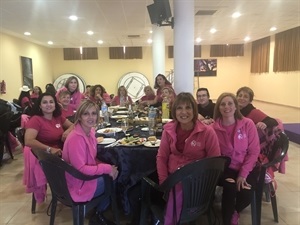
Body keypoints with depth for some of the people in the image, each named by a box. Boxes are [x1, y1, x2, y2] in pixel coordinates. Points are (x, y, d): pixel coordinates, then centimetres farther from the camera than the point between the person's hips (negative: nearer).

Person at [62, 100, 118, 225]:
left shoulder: (90, 131, -1)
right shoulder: (76, 138, -29)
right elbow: (80, 169, -29)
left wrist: (107, 167, -7)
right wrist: (107, 168, -24)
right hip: (78, 185, -8)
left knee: (112, 174, 9)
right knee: (113, 180, 1)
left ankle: (99, 213, 27)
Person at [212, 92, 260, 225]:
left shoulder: (248, 124, -8)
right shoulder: (214, 128, -9)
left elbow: (254, 151, -7)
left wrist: (243, 174, -14)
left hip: (247, 168, 1)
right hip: (225, 168, -1)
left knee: (246, 194, -21)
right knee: (230, 188, -28)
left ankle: (235, 212, 18)